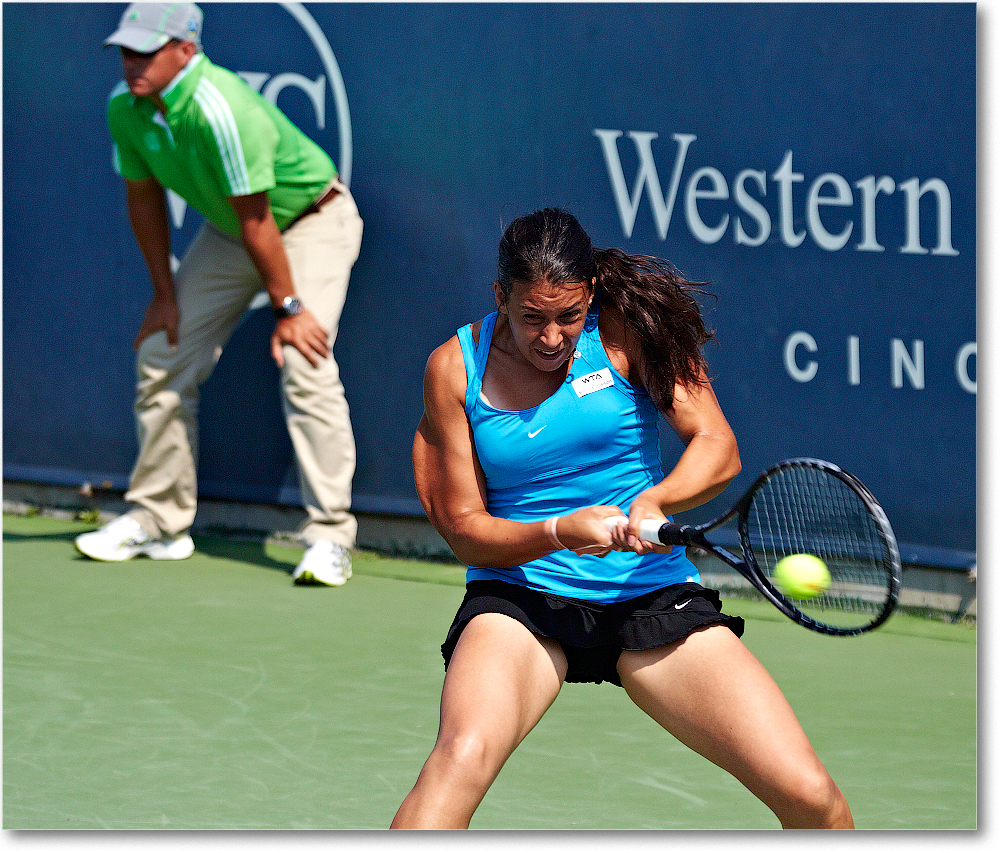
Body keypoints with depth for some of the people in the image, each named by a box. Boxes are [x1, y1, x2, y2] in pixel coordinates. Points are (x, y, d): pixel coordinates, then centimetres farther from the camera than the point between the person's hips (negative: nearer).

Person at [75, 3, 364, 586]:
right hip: (228, 232, 8)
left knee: (304, 366, -24)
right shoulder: (125, 109, -13)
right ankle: (158, 523, 18)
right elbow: (145, 197, 2)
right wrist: (165, 294, 3)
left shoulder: (223, 111, -36)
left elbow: (256, 220, -30)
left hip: (311, 223, -8)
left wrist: (288, 306, -23)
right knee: (163, 358, 6)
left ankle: (330, 538, -22)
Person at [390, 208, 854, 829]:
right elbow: (463, 527, -1)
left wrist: (654, 501, -31)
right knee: (462, 756, -35)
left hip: (655, 592, 1)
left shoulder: (626, 329, -4)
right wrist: (557, 532, -22)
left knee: (811, 797, -13)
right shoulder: (456, 367, -1)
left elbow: (718, 448, -9)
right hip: (519, 597, 0)